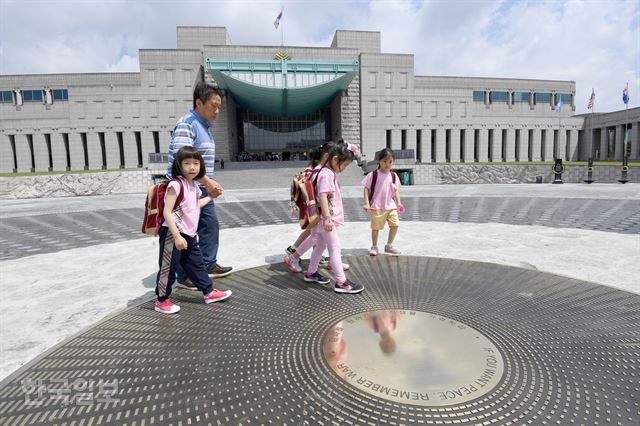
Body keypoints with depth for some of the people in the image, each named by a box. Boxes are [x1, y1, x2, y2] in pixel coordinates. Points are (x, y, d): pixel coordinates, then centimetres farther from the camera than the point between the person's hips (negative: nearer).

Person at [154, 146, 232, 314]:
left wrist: (210, 197, 35)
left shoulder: (194, 186, 9)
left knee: (196, 264, 17)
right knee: (168, 267, 5)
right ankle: (162, 300, 22)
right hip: (172, 234, -8)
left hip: (189, 235, 8)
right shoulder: (176, 184, -18)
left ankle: (209, 292, 30)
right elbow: (167, 212, -22)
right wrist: (177, 236, -27)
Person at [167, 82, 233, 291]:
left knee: (211, 225, 15)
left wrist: (209, 184, 17)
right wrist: (208, 182, -27)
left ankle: (209, 265, 29)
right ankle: (184, 276, 12)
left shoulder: (204, 126, 16)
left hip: (201, 188, 10)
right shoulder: (186, 124, -15)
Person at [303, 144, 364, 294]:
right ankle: (341, 282, 1)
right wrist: (327, 218, -33)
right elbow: (322, 196, -27)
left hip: (327, 218, 10)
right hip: (327, 219, -10)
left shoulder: (329, 173, 13)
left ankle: (311, 273, 34)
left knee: (320, 245, 20)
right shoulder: (327, 174, -18)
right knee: (335, 248, -5)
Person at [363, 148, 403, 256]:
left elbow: (396, 190, 13)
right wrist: (366, 203, -10)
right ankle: (374, 247, 23)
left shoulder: (393, 175, 7)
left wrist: (398, 203, 2)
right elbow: (366, 189, -4)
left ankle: (389, 246, 19)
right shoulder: (373, 174, -6)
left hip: (391, 206, 4)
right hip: (377, 207, -4)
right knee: (375, 227, 3)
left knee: (395, 225, 0)